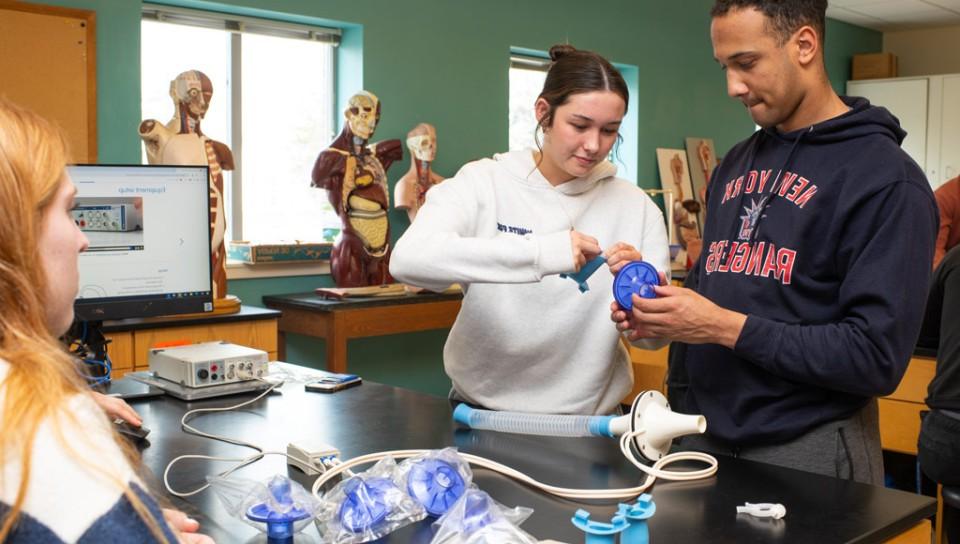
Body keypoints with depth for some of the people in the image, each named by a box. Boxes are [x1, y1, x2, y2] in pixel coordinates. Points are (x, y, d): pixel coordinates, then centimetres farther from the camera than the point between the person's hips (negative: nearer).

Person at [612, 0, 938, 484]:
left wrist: (728, 328, -19)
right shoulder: (734, 165, 10)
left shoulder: (886, 180, -11)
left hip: (807, 455, -6)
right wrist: (662, 315, -2)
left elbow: (877, 358, -17)